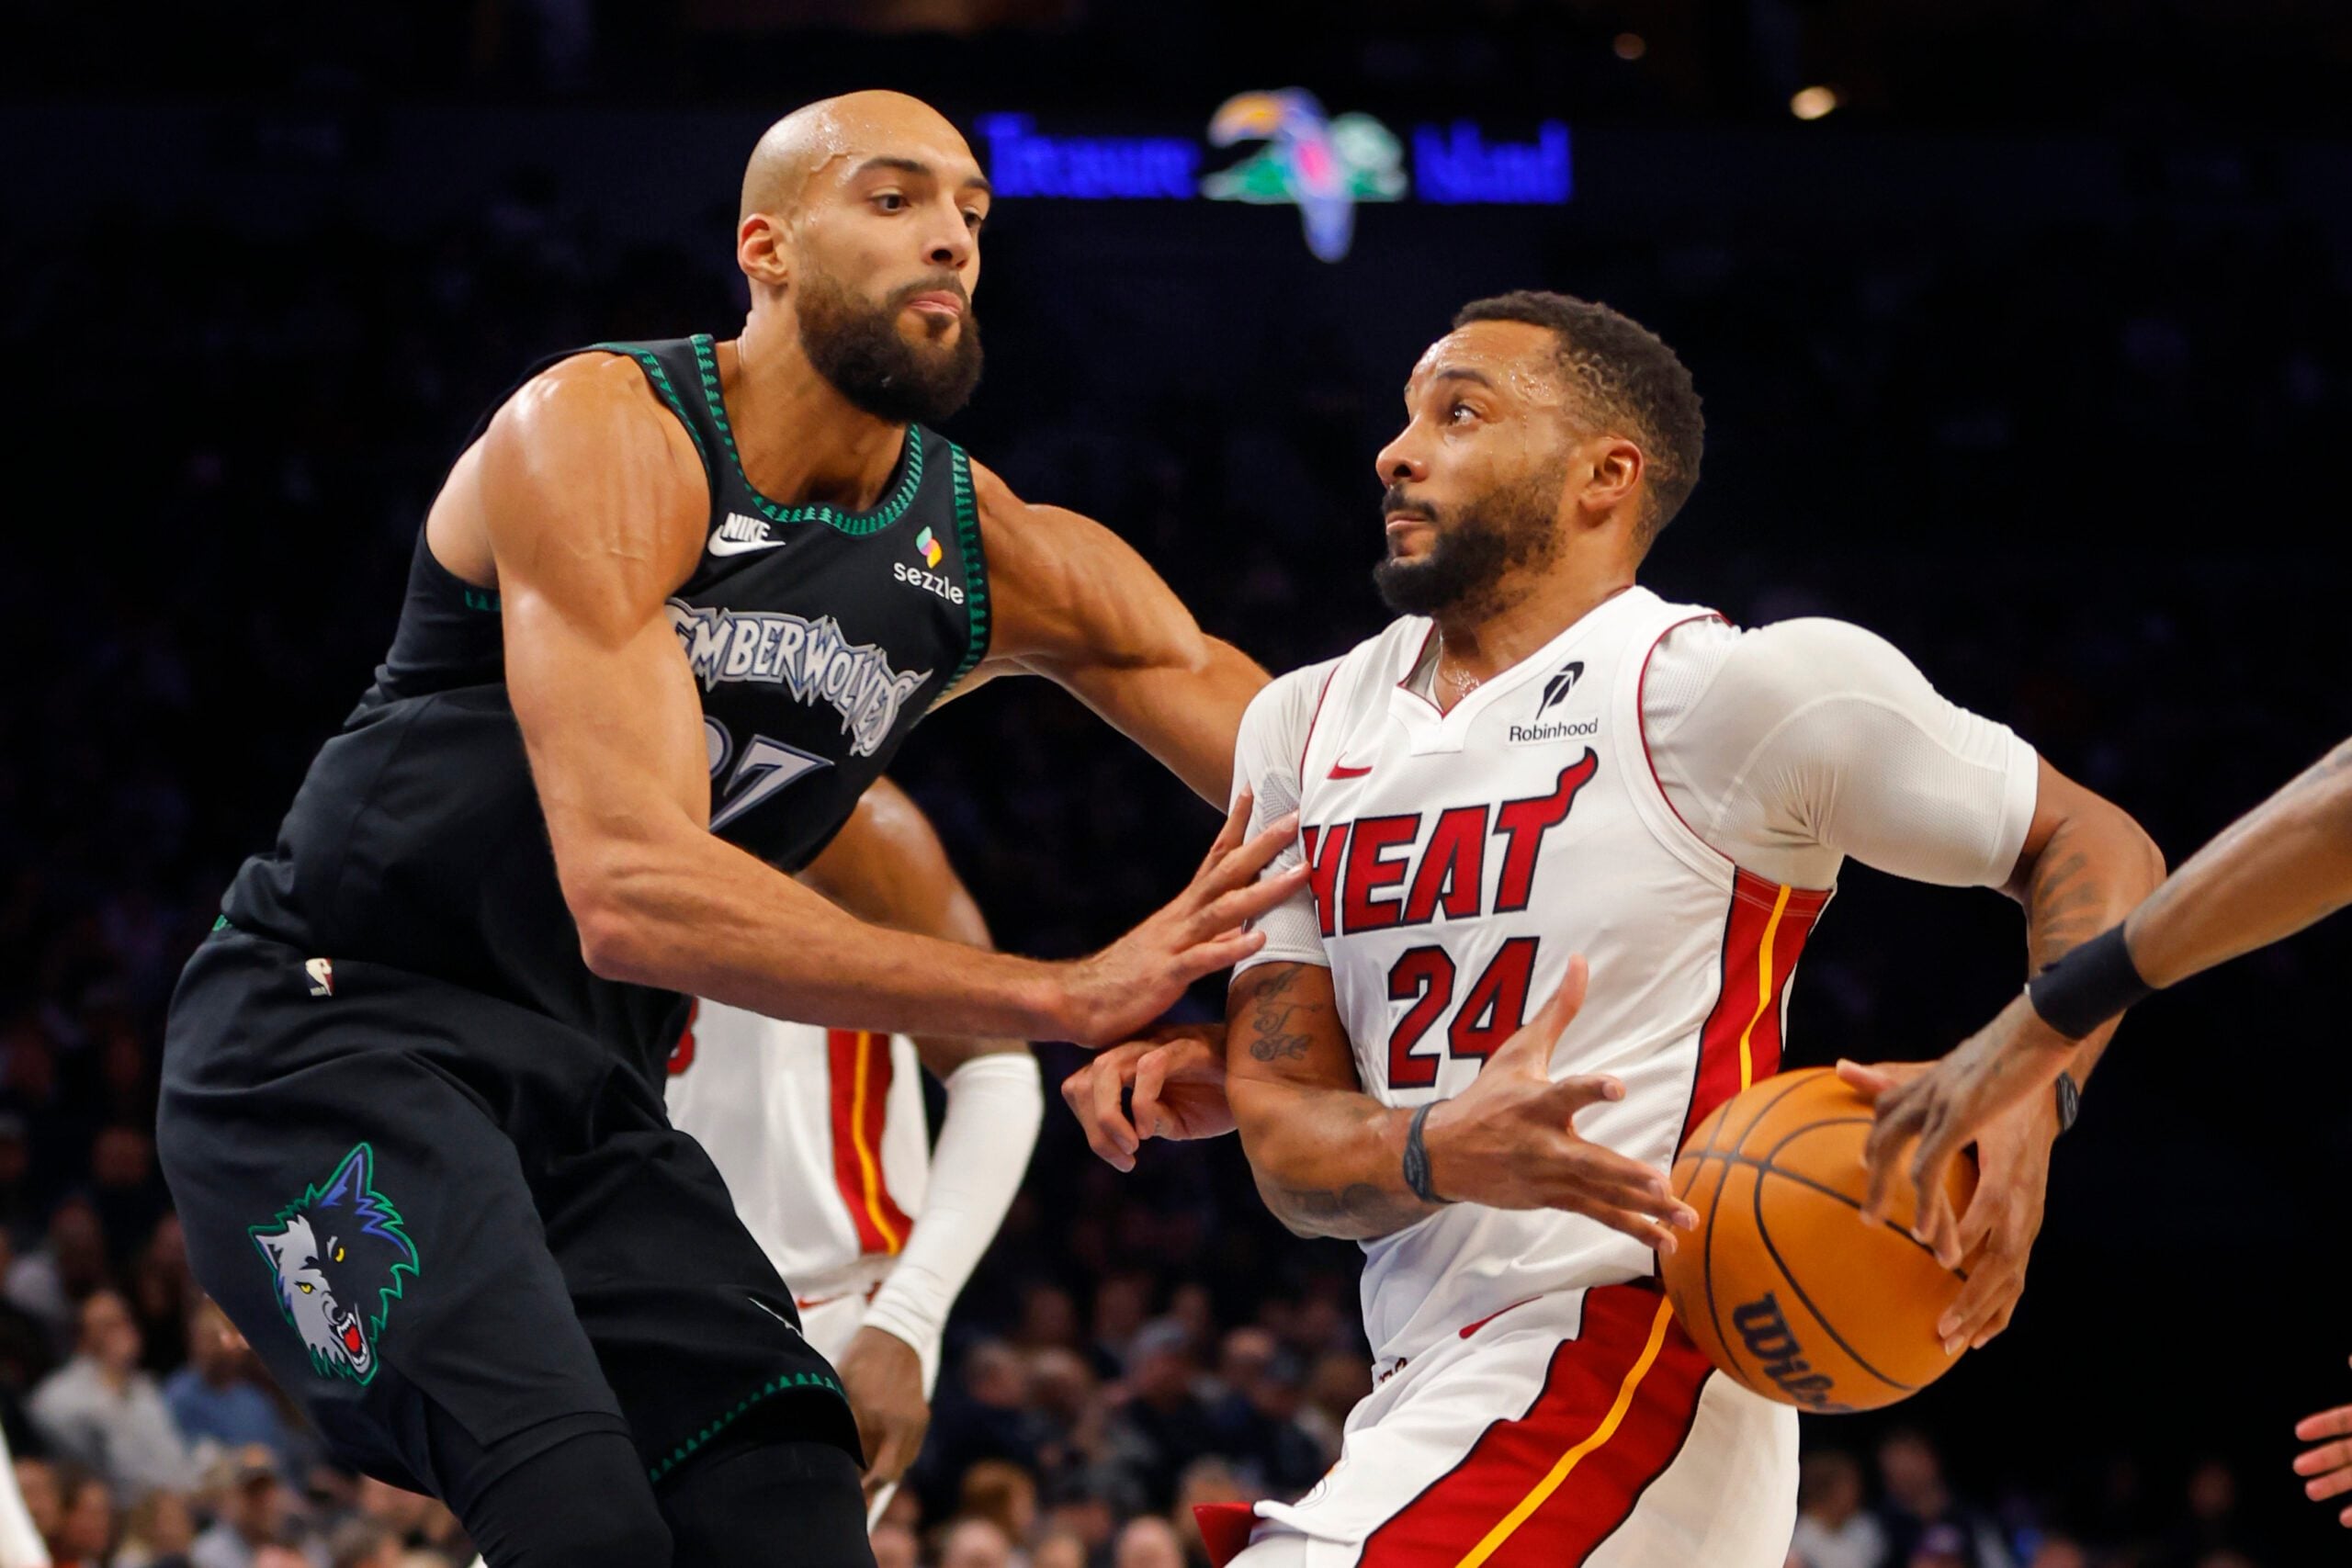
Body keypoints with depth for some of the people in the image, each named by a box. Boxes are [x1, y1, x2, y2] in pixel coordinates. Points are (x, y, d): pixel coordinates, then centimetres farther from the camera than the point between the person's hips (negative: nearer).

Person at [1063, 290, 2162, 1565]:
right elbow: (1285, 1139, 6)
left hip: (1618, 1354, -8)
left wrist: (2025, 1093, -19)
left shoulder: (1731, 687, -6)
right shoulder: (1303, 729, 12)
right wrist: (1441, 1155, -18)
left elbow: (2097, 847, 1)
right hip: (1428, 1390, 8)